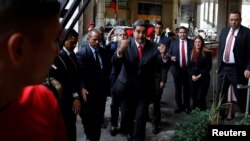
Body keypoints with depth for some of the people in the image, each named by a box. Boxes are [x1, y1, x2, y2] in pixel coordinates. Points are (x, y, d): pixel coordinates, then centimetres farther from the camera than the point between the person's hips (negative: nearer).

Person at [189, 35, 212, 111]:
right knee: (194, 96, 5)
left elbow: (209, 67, -7)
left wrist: (200, 75, -12)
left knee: (201, 97, -8)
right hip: (193, 78, 4)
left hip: (203, 78, -4)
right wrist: (192, 75, -6)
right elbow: (189, 66, 10)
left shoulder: (207, 53, -4)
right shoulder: (191, 53, 9)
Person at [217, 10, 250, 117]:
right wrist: (219, 63, 12)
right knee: (220, 94, 14)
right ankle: (220, 115, 30)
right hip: (223, 68, 6)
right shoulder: (224, 31, 9)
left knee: (241, 96, 6)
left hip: (237, 69, -6)